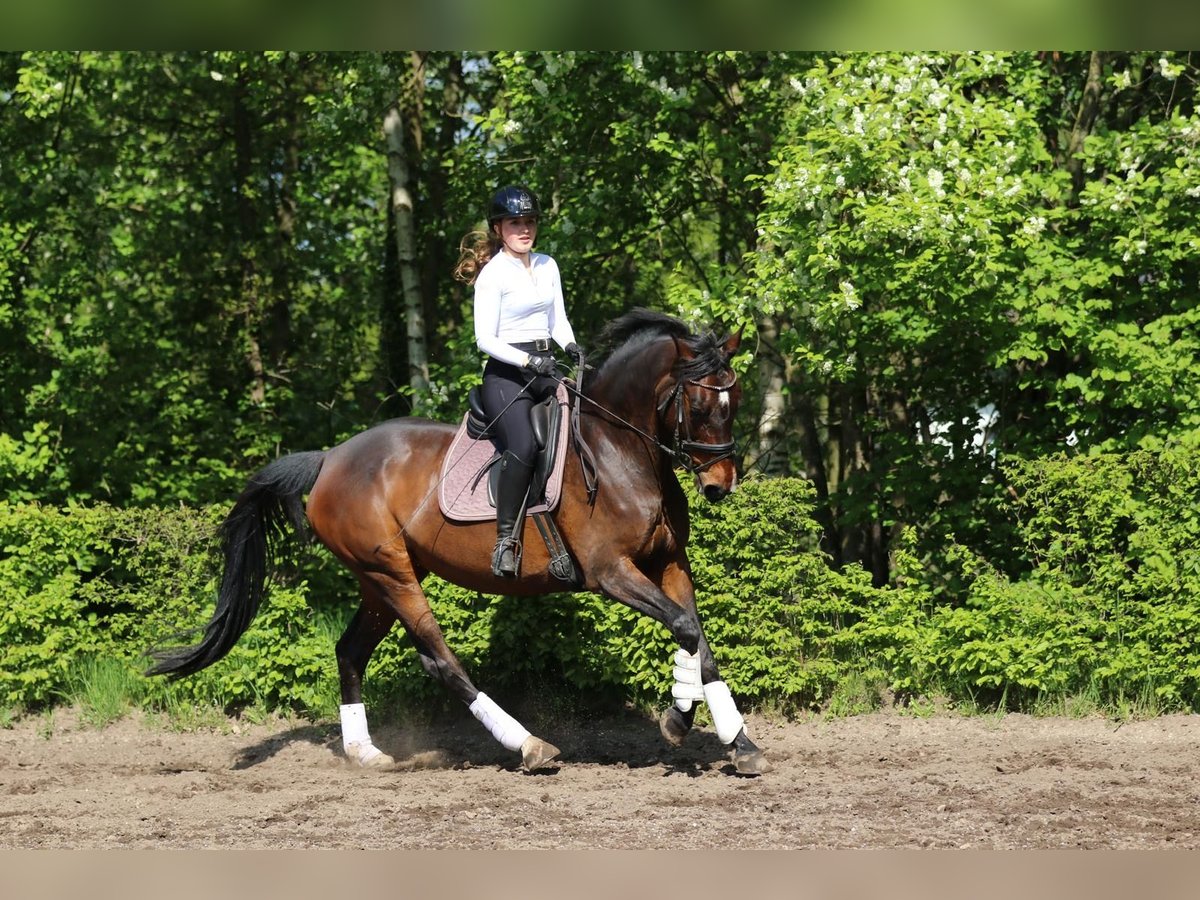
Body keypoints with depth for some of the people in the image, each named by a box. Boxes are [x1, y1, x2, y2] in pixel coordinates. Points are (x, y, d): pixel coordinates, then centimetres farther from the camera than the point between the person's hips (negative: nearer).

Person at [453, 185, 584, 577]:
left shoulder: (548, 266, 14)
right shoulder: (493, 274, -6)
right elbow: (485, 339, -11)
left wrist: (571, 346, -3)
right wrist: (528, 360, -22)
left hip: (546, 371, 7)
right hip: (506, 373, -7)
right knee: (523, 446, -30)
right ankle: (506, 540, -24)